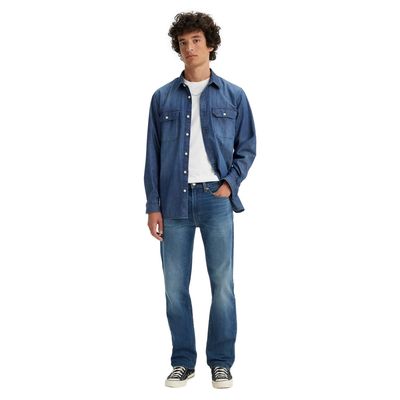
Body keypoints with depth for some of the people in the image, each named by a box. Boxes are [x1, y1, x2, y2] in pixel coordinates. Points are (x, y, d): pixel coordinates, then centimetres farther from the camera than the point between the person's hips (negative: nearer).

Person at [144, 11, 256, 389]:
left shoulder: (233, 96, 5)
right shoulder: (163, 98, 7)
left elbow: (247, 147, 9)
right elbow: (153, 155, 7)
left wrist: (230, 183, -6)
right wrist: (153, 206, 2)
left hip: (215, 199, -1)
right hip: (174, 201, 1)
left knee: (222, 284, 1)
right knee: (175, 286, 4)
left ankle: (221, 362, 13)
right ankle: (183, 361, 17)